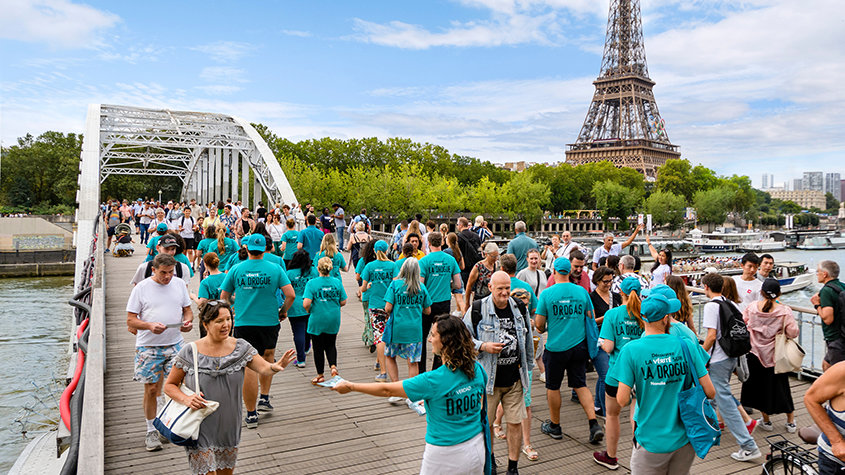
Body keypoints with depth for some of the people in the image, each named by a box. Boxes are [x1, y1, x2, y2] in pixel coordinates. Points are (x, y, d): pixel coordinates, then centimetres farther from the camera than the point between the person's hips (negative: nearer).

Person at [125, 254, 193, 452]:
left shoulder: (179, 285, 6)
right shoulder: (141, 288, -3)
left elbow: (187, 310, 15)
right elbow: (130, 320, -3)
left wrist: (188, 321, -8)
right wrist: (149, 326, -22)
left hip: (175, 344, 2)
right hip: (148, 346, -2)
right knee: (151, 389, 4)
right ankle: (151, 431, 18)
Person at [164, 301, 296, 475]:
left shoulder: (240, 348, -5)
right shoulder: (190, 353, -10)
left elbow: (264, 369, -17)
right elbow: (169, 385, 0)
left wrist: (275, 366, -40)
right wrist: (186, 399, -19)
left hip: (229, 426, 3)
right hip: (200, 429, -3)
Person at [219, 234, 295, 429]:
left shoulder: (236, 269, -1)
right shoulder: (275, 269, -3)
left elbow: (224, 297, 4)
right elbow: (290, 295, -8)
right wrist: (283, 310, 9)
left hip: (243, 323, 0)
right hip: (269, 322, 0)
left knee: (249, 367, 2)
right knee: (268, 355, 25)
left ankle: (251, 414, 8)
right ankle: (265, 398, 21)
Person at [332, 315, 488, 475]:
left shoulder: (434, 380, -24)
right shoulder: (477, 369, -7)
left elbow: (387, 390, -15)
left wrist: (350, 386, -3)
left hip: (445, 455, -6)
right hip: (476, 447, 6)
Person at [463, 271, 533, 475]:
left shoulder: (520, 308, 4)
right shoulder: (478, 309, -8)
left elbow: (528, 340, 17)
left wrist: (527, 368, 20)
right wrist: (484, 346, -18)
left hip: (514, 379, 3)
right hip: (488, 378, -2)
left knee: (515, 422, 6)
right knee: (485, 424, 9)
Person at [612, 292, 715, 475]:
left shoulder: (631, 350, -14)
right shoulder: (685, 346, -8)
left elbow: (622, 400, -16)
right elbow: (710, 392, -5)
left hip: (651, 442, -3)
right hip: (684, 439, 3)